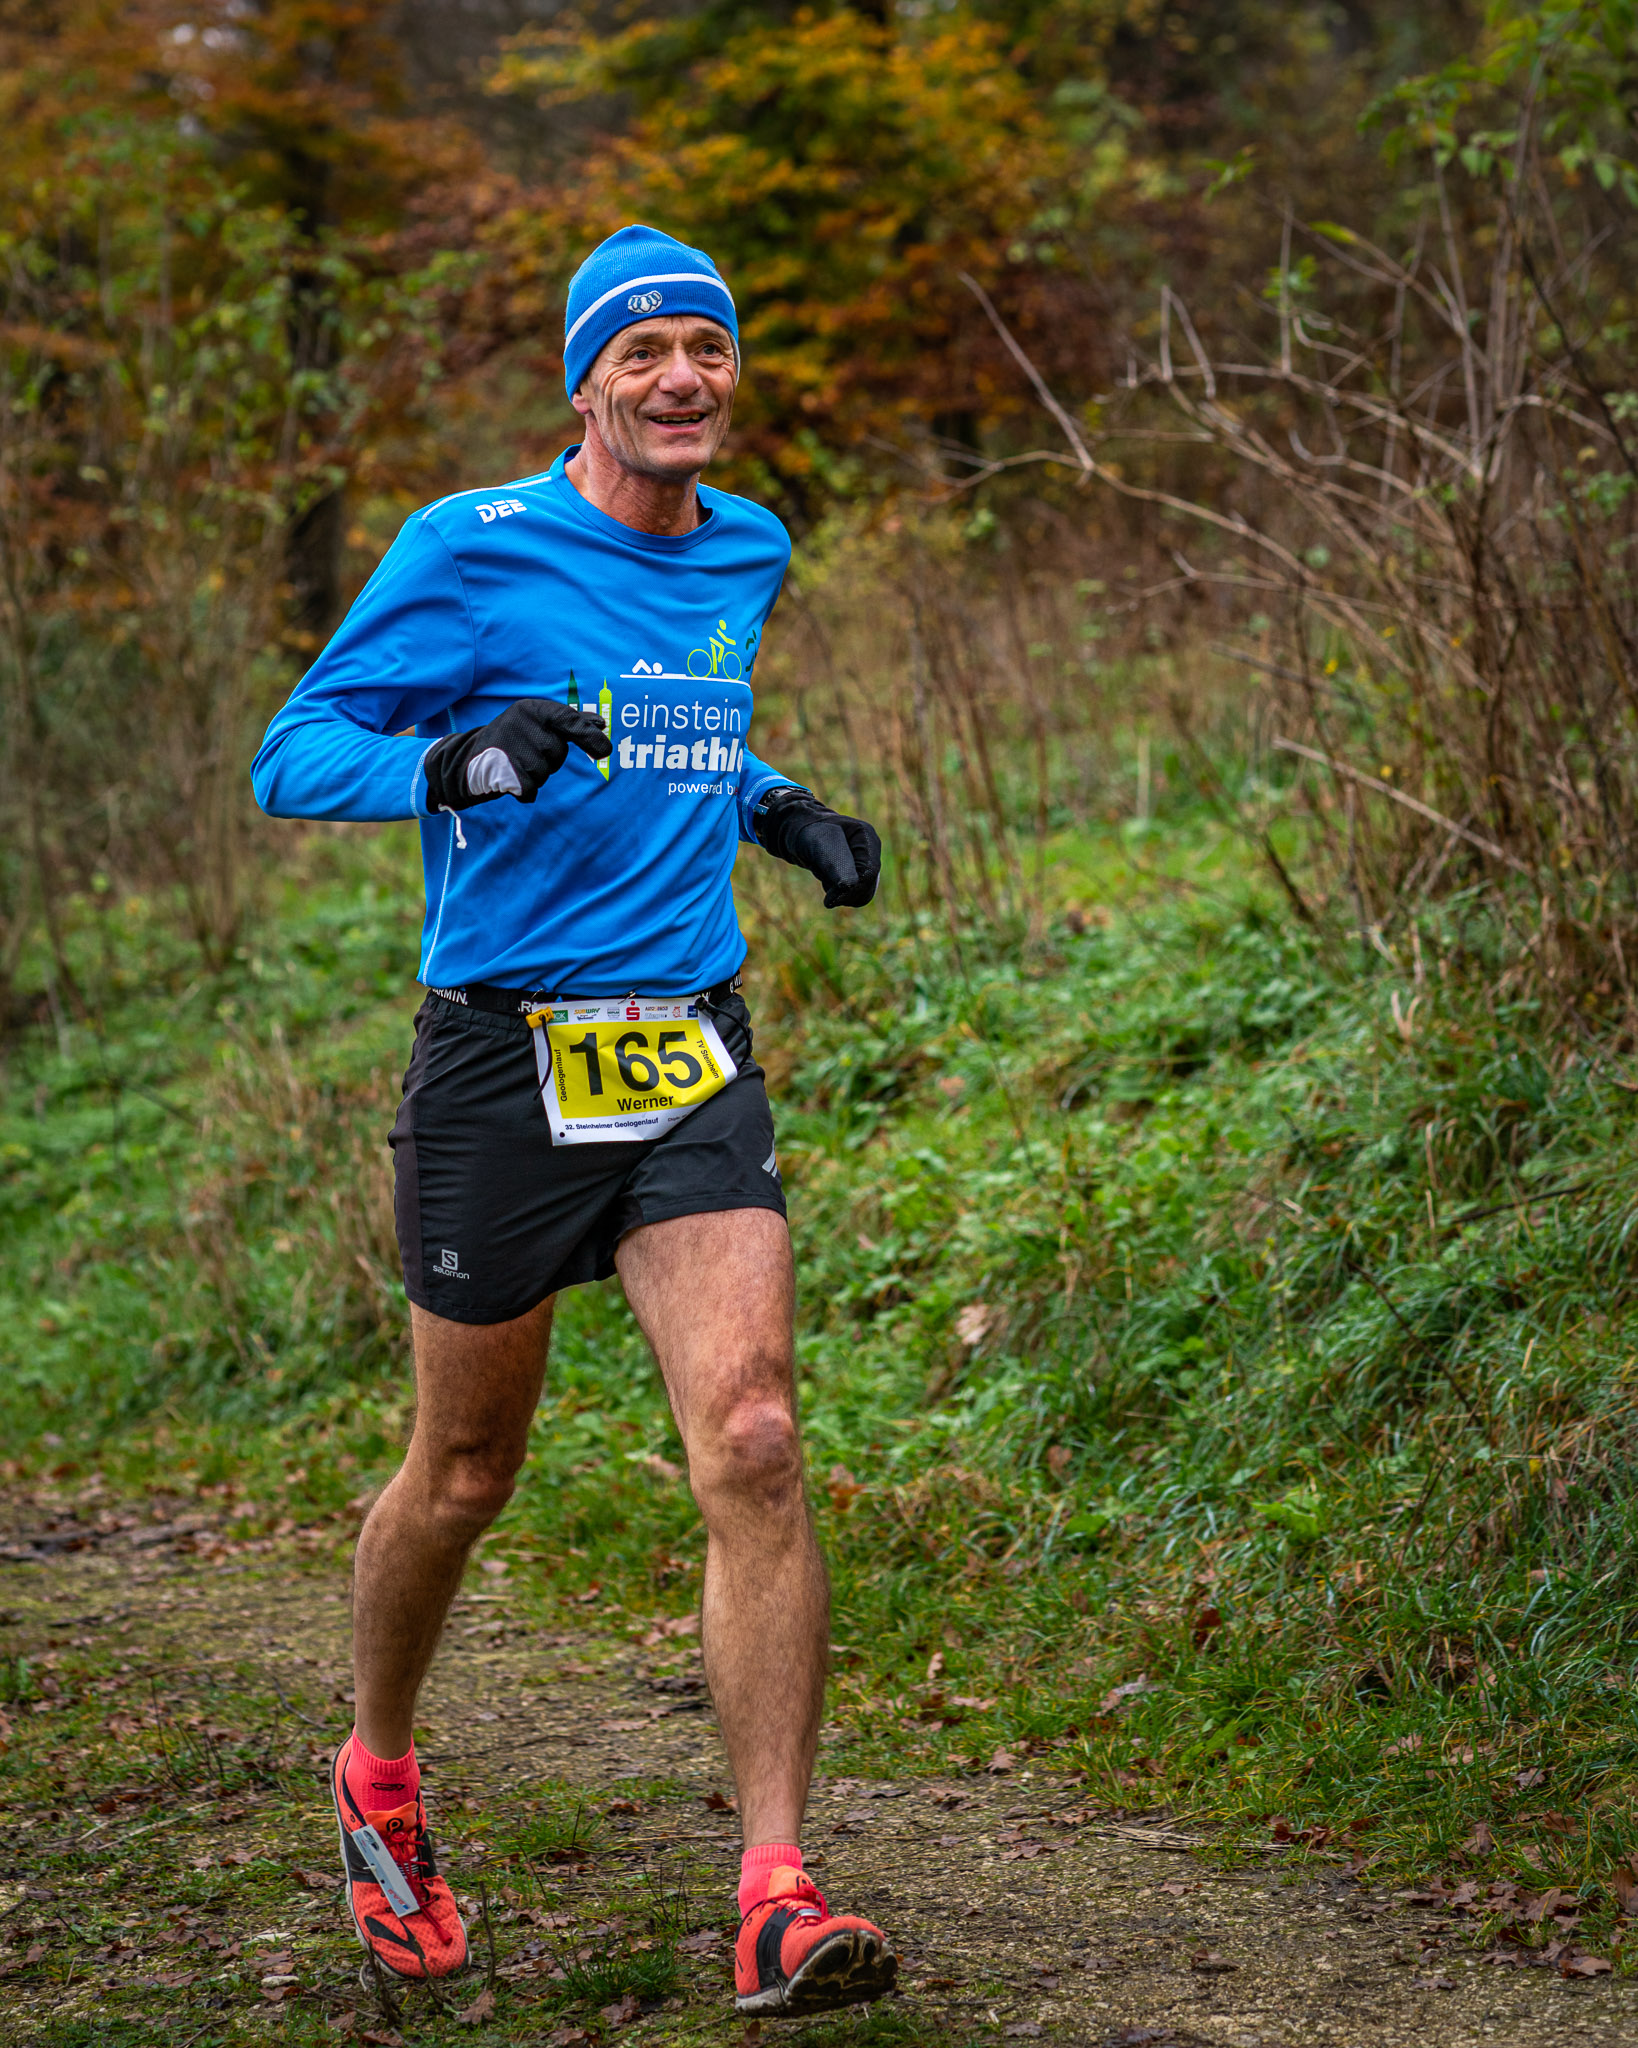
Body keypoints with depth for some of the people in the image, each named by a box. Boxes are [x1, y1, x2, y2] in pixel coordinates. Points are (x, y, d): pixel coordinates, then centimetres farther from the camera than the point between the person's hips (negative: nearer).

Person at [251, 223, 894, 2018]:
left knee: (752, 1442, -13)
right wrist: (458, 759, -26)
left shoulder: (747, 554, 12)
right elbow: (292, 757, -7)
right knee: (463, 1475, 9)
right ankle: (379, 1778, 37)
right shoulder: (471, 551, -6)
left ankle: (775, 1897, -12)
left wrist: (780, 811, 10)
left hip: (690, 1059, 4)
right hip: (500, 1059, -4)